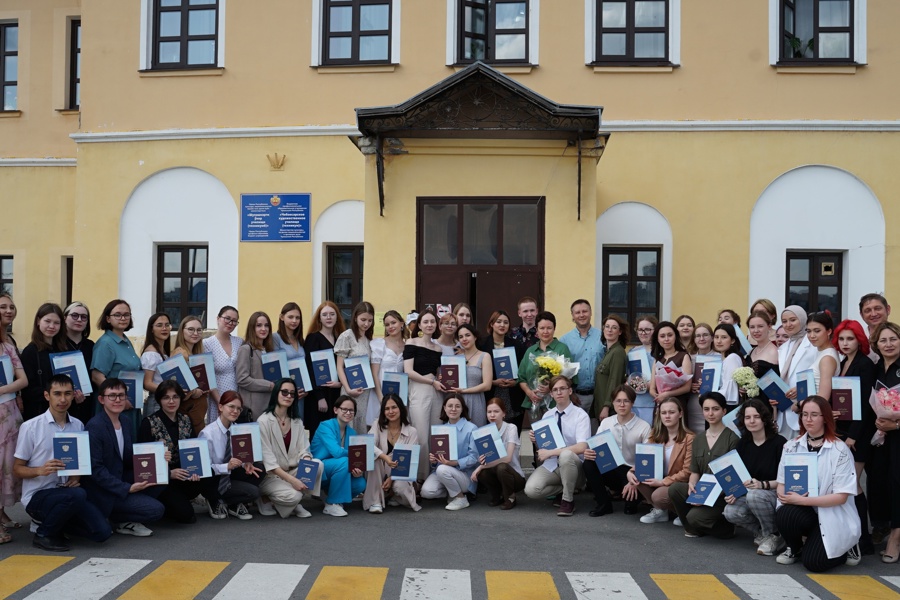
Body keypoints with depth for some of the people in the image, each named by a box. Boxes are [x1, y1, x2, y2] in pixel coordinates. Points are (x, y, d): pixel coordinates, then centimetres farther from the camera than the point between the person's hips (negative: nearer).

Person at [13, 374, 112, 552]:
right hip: (37, 496, -5)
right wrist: (40, 470, -23)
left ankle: (53, 520, 12)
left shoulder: (78, 426, 5)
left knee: (102, 531, -13)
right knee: (77, 495, -36)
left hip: (66, 491, 5)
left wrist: (76, 477, -6)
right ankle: (44, 534, -8)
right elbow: (17, 469, -2)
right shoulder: (30, 427, -8)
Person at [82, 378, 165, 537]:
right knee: (156, 510, -19)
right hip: (104, 492, -8)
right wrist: (127, 488, -25)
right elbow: (95, 468, -21)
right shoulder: (94, 427, -19)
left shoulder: (125, 420, 6)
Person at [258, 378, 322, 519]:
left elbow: (304, 450, 1)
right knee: (293, 495, -32)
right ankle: (267, 500, 1)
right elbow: (267, 459, -18)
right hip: (270, 475, -6)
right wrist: (291, 480, -26)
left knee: (318, 464, -21)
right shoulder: (264, 421, -12)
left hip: (292, 470, 6)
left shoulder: (297, 422, 8)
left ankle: (295, 504, -5)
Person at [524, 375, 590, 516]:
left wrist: (550, 452, -24)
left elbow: (581, 447, -23)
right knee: (531, 490, -24)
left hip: (573, 465, -4)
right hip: (551, 465, 4)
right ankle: (567, 489, 7)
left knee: (566, 454, -39)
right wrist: (536, 440, -11)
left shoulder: (581, 415, -9)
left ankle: (568, 500, -15)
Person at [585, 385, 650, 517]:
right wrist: (587, 453, -26)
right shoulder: (606, 423, 0)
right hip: (610, 469, 3)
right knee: (588, 463, -25)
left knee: (633, 490, -34)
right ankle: (603, 503, -4)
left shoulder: (644, 427, -11)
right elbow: (594, 448, -1)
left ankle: (631, 503, 8)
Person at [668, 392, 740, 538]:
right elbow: (694, 471, 11)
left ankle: (726, 527, 3)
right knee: (674, 488, -23)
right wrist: (692, 485, -12)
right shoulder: (698, 439, 12)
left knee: (694, 516, -28)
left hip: (722, 494, -5)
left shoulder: (732, 438, -6)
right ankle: (693, 528, 0)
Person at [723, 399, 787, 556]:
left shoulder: (779, 442, -13)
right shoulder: (743, 444, 4)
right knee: (731, 512, -24)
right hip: (750, 494, 5)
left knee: (754, 495, -37)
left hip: (776, 495, -5)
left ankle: (773, 535, -11)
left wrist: (763, 484, -30)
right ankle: (762, 532, 4)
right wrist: (734, 492, -13)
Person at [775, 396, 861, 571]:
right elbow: (781, 483, 5)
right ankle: (795, 549, 2)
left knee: (813, 562, -21)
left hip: (833, 516, -3)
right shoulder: (791, 446, 3)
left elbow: (841, 496, -13)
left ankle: (844, 547, 13)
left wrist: (802, 500, -21)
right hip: (802, 511, 3)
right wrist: (785, 495, -20)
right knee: (783, 514, -31)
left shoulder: (840, 450, -10)